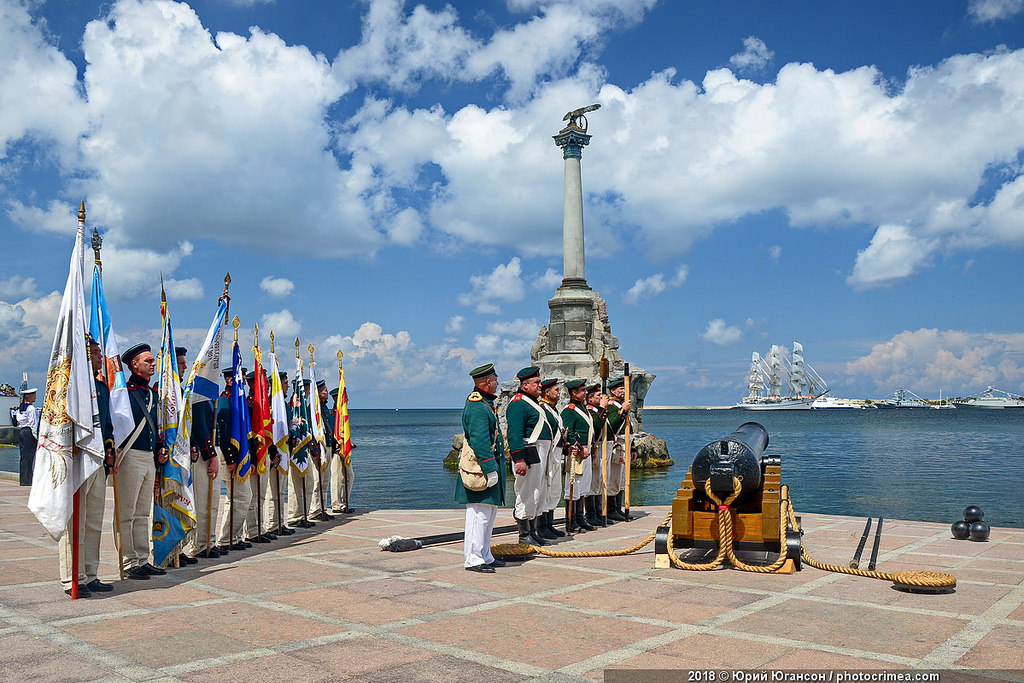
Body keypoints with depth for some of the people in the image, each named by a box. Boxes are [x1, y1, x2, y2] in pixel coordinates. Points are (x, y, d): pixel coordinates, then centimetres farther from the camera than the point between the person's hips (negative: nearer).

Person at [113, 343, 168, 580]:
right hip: (130, 458, -8)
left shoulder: (152, 393, 17)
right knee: (126, 514, -2)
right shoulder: (124, 391, -7)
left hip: (149, 459, 8)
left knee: (143, 513, 12)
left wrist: (160, 449, 13)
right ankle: (129, 563, 3)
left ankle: (143, 560, 18)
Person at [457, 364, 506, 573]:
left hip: (490, 465, 11)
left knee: (489, 512, 15)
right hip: (481, 468, -11)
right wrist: (489, 469, -25)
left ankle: (485, 556, 24)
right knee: (479, 513, -6)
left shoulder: (485, 403, 16)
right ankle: (473, 559, 0)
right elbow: (479, 441, -24)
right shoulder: (477, 406, -17)